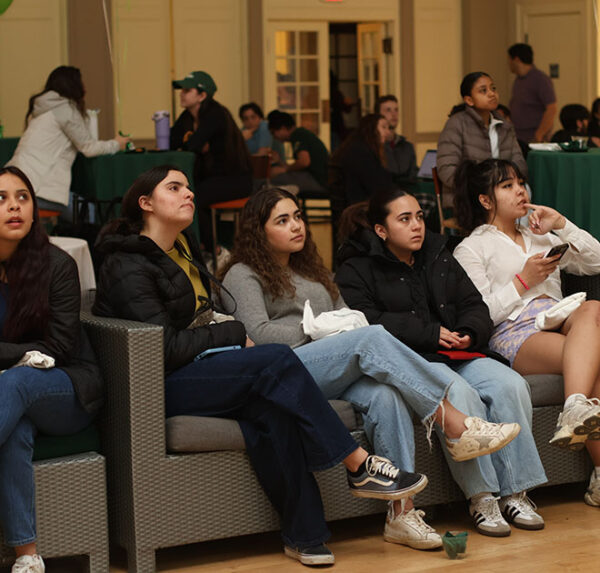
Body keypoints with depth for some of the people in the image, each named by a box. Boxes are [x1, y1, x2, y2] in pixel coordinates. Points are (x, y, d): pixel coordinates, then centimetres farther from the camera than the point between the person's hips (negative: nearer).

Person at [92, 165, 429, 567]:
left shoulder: (183, 248, 17)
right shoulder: (128, 266, -10)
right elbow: (167, 347, -17)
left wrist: (228, 339, 1)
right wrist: (235, 334, -7)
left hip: (202, 371, 8)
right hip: (160, 387, -8)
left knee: (269, 406, -25)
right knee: (277, 360, -26)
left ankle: (304, 534, -26)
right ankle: (360, 467, -20)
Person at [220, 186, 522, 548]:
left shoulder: (311, 270, 33)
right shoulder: (243, 275, 10)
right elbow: (260, 335, -6)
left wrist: (342, 329, 0)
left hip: (334, 375, 6)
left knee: (384, 394, -31)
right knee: (372, 337, -31)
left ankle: (402, 512, -39)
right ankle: (456, 427, -32)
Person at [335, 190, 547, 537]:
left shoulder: (440, 258, 23)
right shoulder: (356, 270, 4)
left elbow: (475, 305, 20)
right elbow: (368, 323, -11)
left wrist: (469, 333, -5)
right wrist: (431, 333, -14)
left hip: (461, 354, 6)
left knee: (511, 386, -23)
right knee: (459, 394, -35)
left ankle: (514, 492, -20)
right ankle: (481, 498, -30)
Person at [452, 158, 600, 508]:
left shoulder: (540, 237, 33)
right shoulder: (471, 249, 13)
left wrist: (561, 225, 13)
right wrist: (522, 281, -5)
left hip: (560, 322, 5)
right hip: (515, 335, -5)